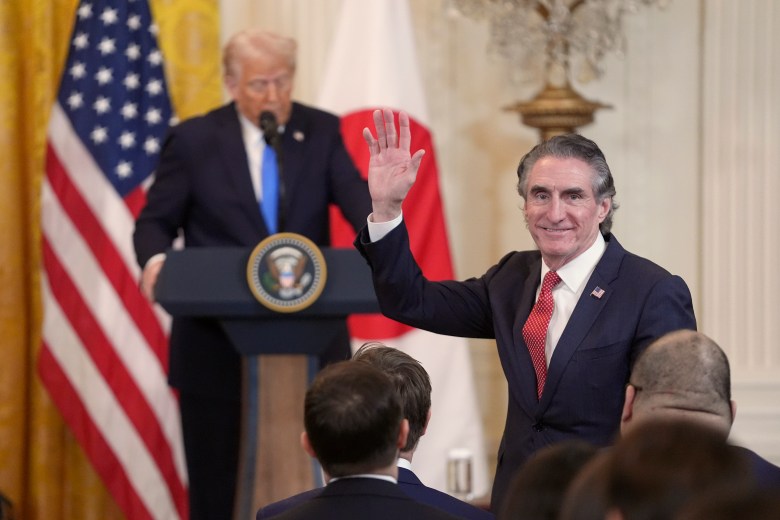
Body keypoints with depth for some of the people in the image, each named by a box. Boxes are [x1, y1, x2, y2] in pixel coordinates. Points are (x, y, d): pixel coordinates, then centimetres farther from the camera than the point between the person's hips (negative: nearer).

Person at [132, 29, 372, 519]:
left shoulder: (322, 131, 4)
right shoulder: (194, 139, 0)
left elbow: (356, 198, -9)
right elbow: (156, 221, 3)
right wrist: (155, 259, -21)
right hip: (218, 342, -1)